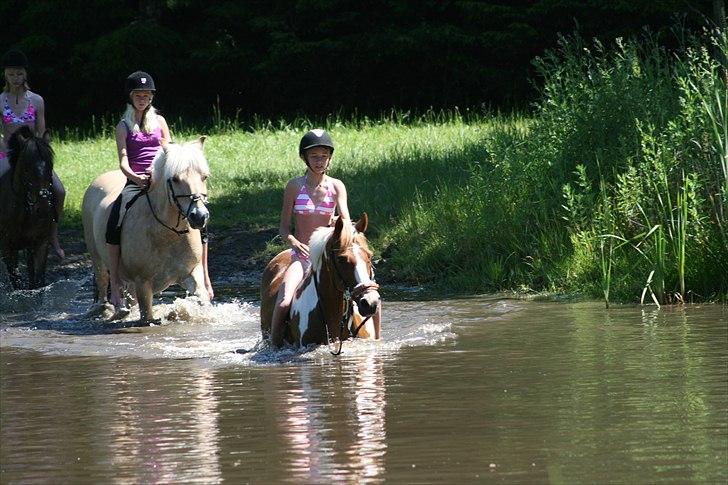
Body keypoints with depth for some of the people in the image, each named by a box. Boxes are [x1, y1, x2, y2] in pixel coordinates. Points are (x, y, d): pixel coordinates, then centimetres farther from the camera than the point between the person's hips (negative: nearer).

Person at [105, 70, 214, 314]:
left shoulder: (159, 121, 15)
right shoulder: (124, 126, 9)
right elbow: (123, 160, -3)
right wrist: (134, 176, -24)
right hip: (135, 182, -2)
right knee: (115, 224, -26)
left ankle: (204, 276, -7)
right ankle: (115, 287, -21)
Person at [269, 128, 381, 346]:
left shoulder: (337, 187, 2)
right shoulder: (294, 186, -1)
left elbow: (346, 222, -10)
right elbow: (284, 227, -1)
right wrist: (295, 244, -22)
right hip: (301, 256, -1)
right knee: (283, 304, -27)